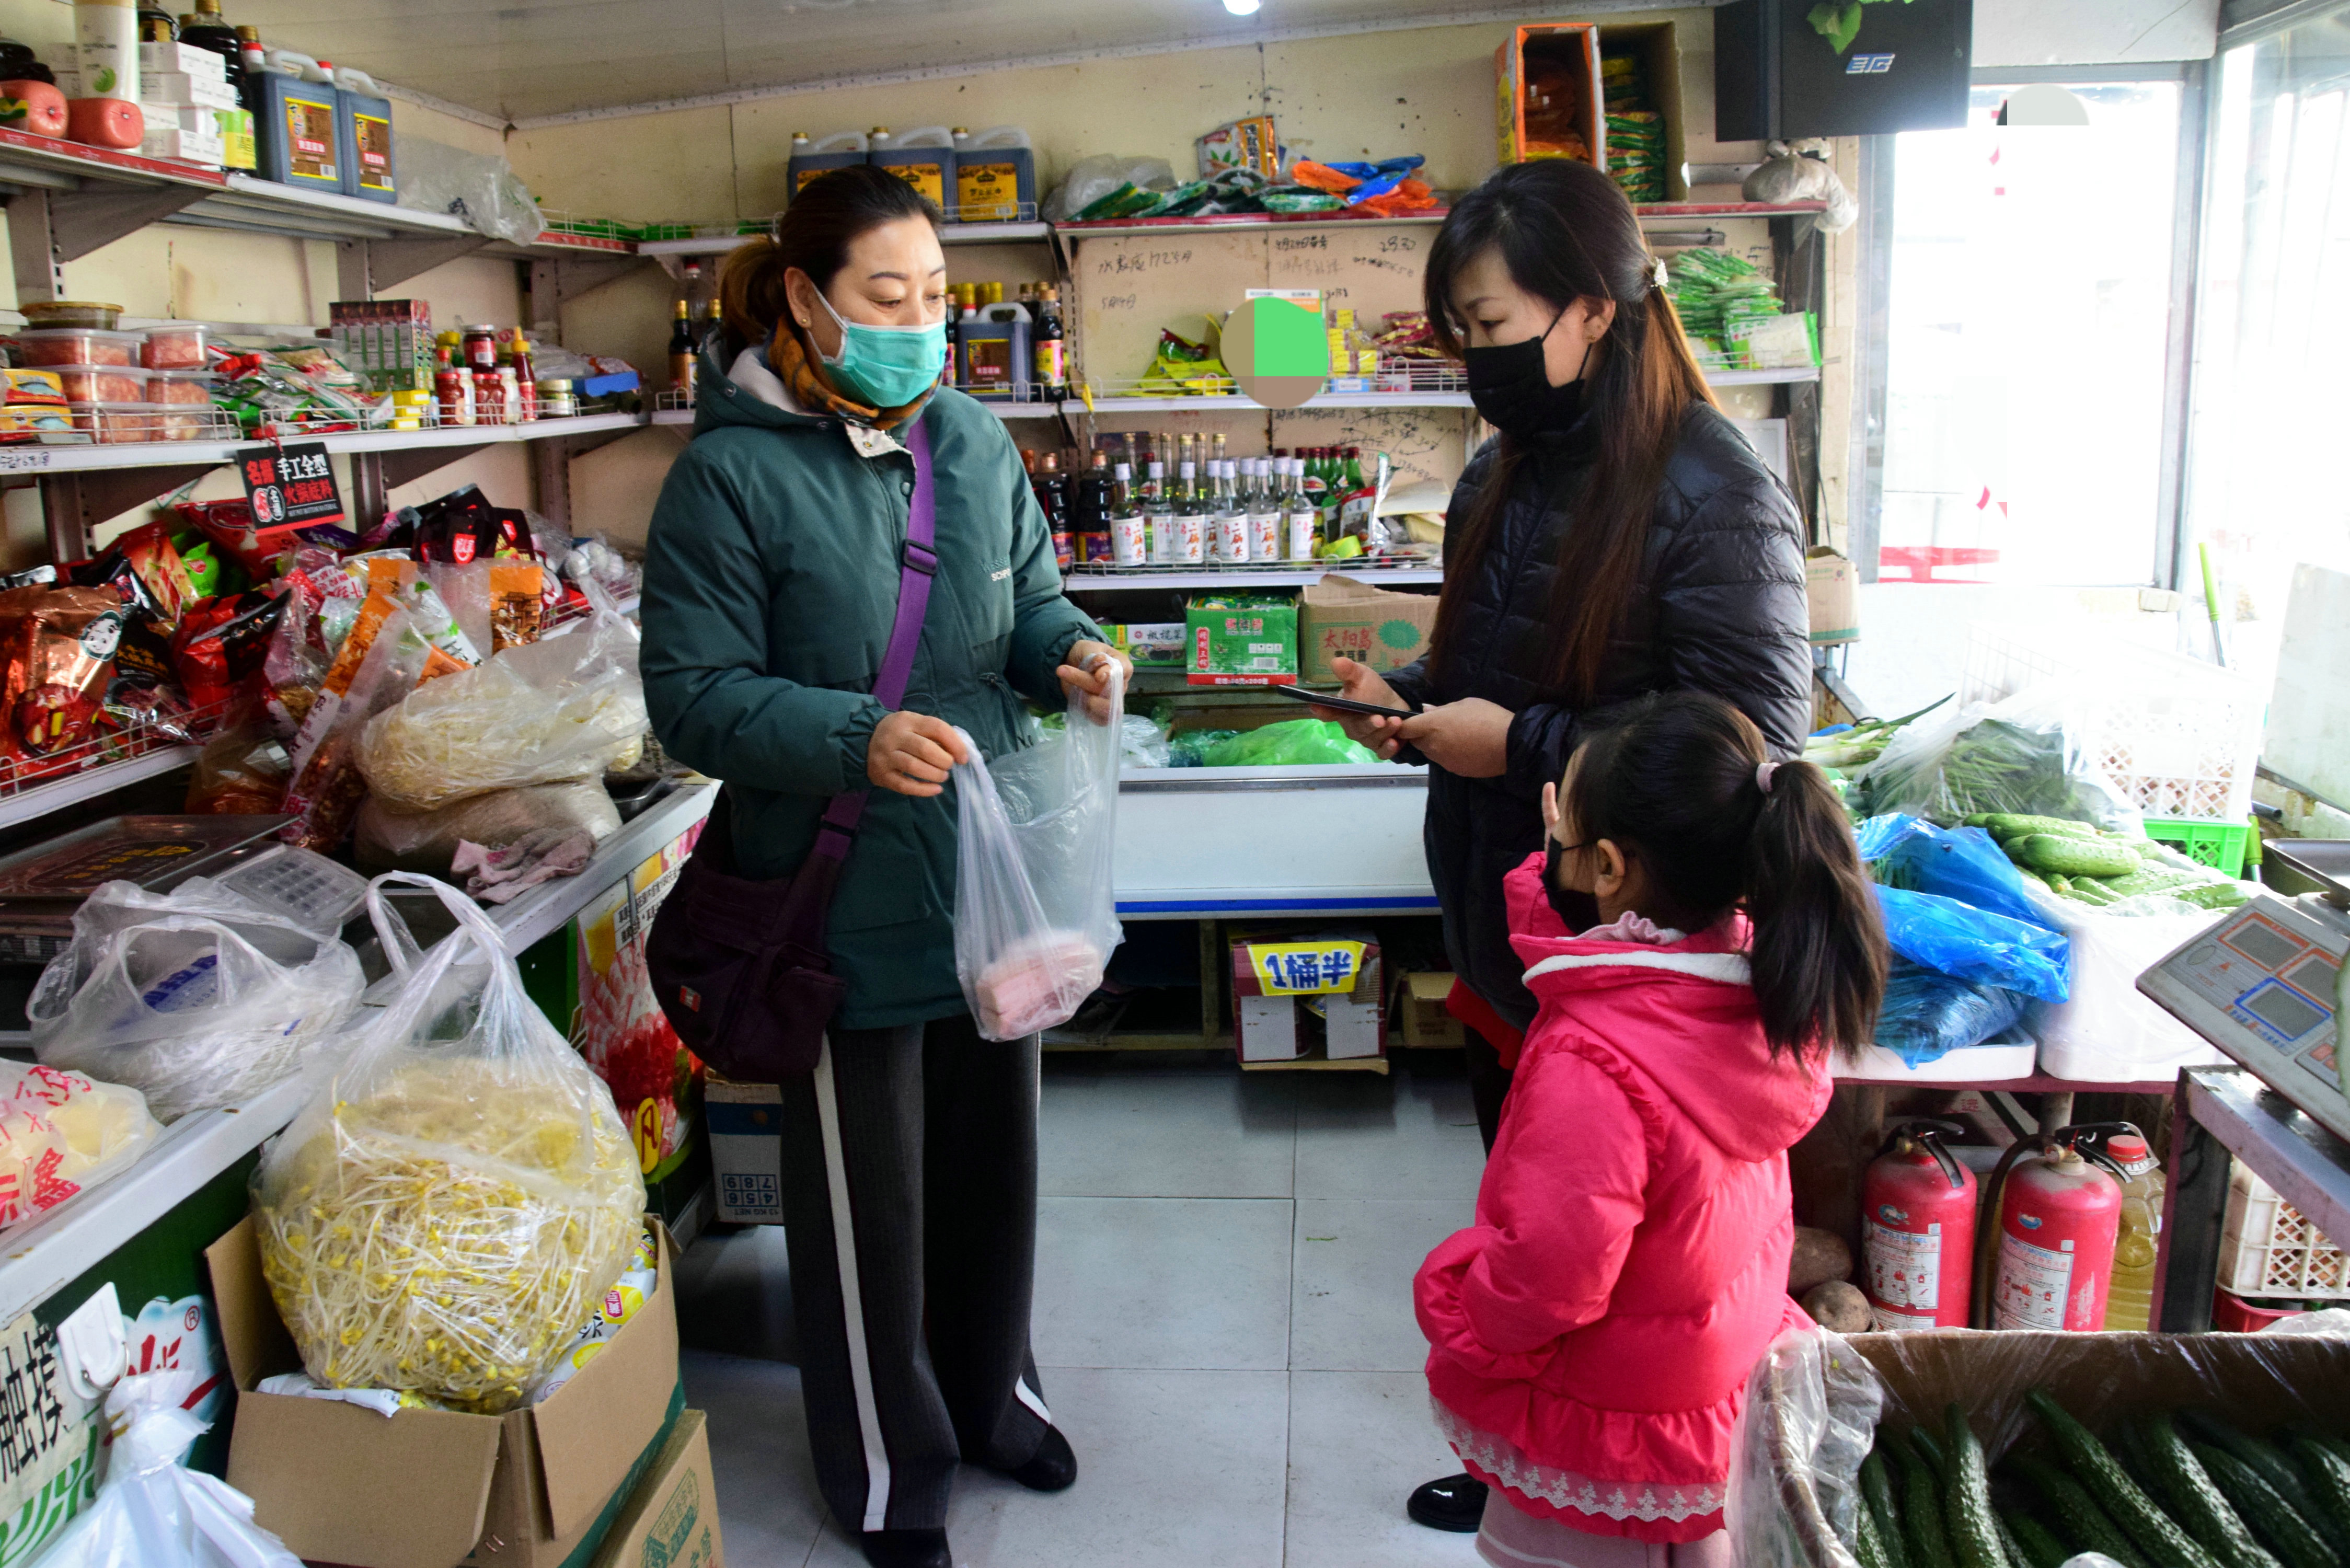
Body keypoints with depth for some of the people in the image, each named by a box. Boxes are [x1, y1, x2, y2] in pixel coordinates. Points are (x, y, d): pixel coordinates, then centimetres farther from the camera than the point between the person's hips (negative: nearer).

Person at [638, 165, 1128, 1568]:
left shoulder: (973, 437, 4)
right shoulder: (732, 473, -13)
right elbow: (694, 696, -15)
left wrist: (1072, 651, -8)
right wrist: (855, 739, -29)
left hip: (990, 873, 6)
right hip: (848, 900, -5)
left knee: (995, 1151, 21)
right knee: (868, 1192, 11)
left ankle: (991, 1387, 48)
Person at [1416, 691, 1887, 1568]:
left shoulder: (1591, 1068, -38)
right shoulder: (1761, 984, -15)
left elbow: (1548, 1276, -31)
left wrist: (1456, 1315, -13)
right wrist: (1558, 890, 3)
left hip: (1611, 1426, -7)